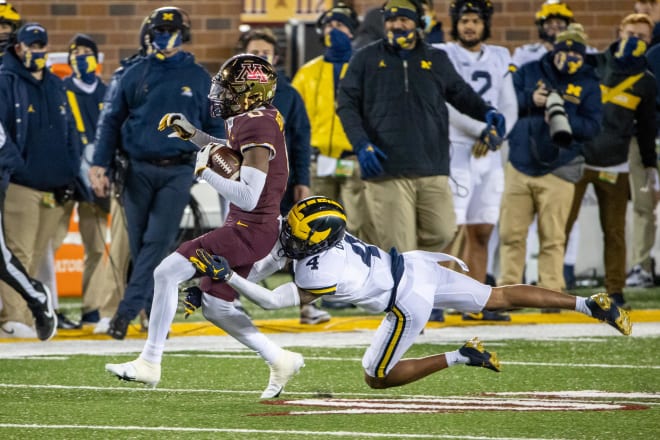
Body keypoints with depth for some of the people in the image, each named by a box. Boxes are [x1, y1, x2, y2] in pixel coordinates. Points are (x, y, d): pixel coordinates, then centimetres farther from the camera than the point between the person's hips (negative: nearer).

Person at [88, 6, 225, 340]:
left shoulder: (199, 78, 5)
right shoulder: (136, 75, 7)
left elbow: (214, 127, 10)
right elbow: (113, 121, 10)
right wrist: (99, 165, 1)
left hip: (178, 172, -2)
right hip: (139, 170, 2)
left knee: (158, 241, -10)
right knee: (139, 243, 4)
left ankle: (127, 310, -14)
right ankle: (156, 312, 17)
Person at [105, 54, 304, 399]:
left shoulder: (256, 127, -21)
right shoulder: (263, 118, 9)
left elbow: (248, 197, -27)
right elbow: (235, 155, 32)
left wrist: (205, 170, -20)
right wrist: (192, 134, 22)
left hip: (249, 231, -10)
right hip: (251, 228, 10)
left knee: (167, 273, -13)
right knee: (215, 307, 18)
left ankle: (149, 363, -9)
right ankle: (280, 361, 22)